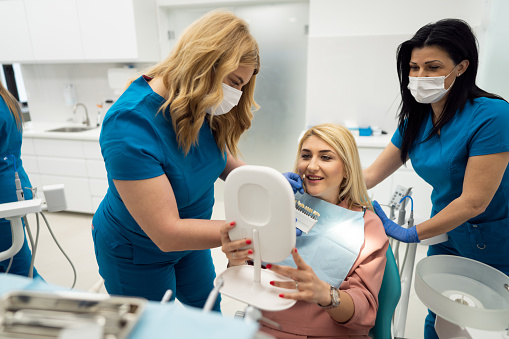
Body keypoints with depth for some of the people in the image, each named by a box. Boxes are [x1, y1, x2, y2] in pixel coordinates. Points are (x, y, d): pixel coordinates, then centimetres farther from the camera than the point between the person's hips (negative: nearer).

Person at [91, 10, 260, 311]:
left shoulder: (202, 109, -14)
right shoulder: (129, 125, -37)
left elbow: (224, 161, 0)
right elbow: (168, 233, -37)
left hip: (189, 236, 6)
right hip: (136, 253, -6)